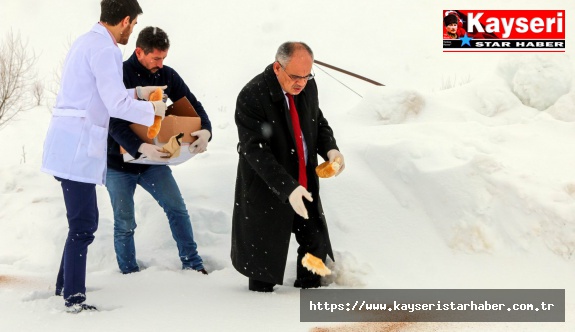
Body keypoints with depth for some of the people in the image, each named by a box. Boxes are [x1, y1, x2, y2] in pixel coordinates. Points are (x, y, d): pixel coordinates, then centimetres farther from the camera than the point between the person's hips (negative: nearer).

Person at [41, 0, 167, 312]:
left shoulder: (87, 42, 18)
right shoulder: (104, 49, -14)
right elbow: (116, 105, -18)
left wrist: (138, 93, 28)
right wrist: (153, 109, -3)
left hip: (68, 144, 10)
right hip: (78, 147, -10)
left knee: (83, 220, 18)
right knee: (83, 224, -7)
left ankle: (65, 284, 27)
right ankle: (74, 298, -4)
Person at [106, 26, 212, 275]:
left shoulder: (167, 75, -2)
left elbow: (192, 105, -2)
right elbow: (115, 124, -26)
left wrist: (205, 130, -25)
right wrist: (140, 148, -42)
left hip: (152, 159, 4)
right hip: (119, 163, -4)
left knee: (176, 208, -6)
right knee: (124, 223, 3)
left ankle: (192, 263, 3)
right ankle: (129, 274, 17)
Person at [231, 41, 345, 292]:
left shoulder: (308, 86, -2)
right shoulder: (252, 96, -22)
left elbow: (318, 122, 15)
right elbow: (255, 151, -25)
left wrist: (330, 149, -7)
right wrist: (287, 188, -33)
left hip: (305, 184, 6)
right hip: (266, 189, -5)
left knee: (316, 243, 9)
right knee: (266, 253, 6)